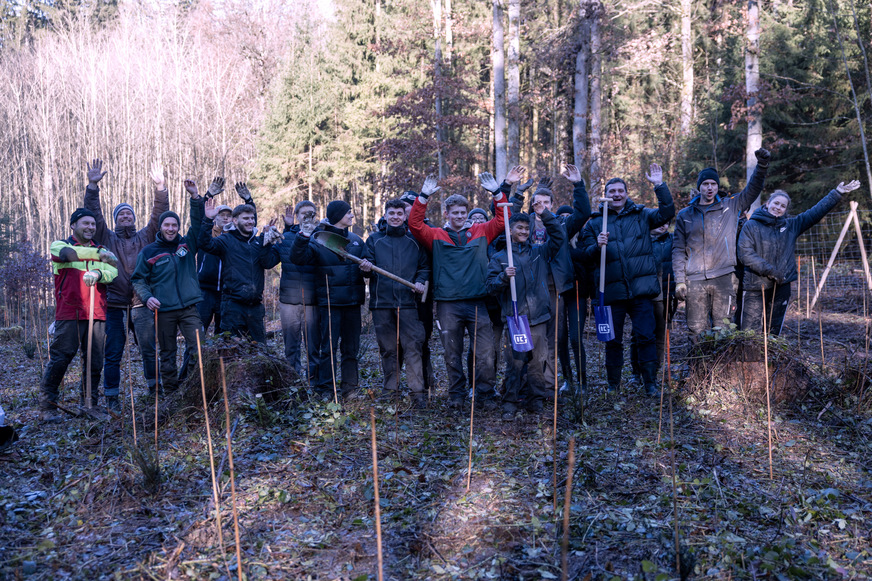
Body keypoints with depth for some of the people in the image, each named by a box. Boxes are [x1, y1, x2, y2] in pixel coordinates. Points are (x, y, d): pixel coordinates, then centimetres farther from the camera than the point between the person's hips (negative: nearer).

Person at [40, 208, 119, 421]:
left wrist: (98, 273, -21)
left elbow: (113, 272, 0)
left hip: (97, 315, 4)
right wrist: (99, 254, -16)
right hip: (69, 314, -4)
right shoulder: (60, 245, 10)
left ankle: (88, 404, 14)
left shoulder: (102, 251, 19)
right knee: (59, 359, -6)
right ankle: (48, 405, 2)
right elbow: (66, 253, -16)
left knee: (94, 362, 5)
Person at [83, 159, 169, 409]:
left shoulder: (145, 236, 13)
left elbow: (159, 215, 3)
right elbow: (94, 214, 1)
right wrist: (93, 186, -10)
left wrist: (160, 187, -9)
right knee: (113, 353, 1)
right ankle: (111, 397, 8)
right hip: (114, 304, -1)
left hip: (141, 303, 1)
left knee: (149, 349, 6)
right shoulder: (107, 237, 12)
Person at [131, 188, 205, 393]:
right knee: (167, 353, 8)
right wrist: (147, 297, -9)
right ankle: (170, 392, 17)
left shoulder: (187, 244, 10)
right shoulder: (148, 251, 7)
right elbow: (138, 279, 9)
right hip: (164, 311, 0)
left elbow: (198, 223, 2)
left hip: (190, 308, 0)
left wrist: (195, 197, -10)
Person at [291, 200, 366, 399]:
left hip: (352, 301, 5)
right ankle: (325, 388, 4)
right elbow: (298, 259, -14)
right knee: (329, 347, -4)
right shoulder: (318, 239, -2)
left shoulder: (356, 240, 13)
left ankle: (349, 386, 19)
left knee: (351, 347, 10)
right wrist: (303, 236, -26)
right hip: (329, 302, -5)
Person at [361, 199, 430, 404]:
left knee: (413, 347, -7)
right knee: (388, 348, 6)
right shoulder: (374, 240, 13)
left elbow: (425, 267, 13)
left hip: (408, 302, -1)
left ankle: (418, 392, -4)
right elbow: (369, 270, 10)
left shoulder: (415, 241, 11)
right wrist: (366, 269, -14)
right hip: (381, 302, 1)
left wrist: (420, 281, -6)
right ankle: (391, 390, 17)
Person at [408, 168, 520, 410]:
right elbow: (415, 224, -2)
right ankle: (456, 395, 19)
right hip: (448, 305, -1)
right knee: (452, 353, 7)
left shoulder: (480, 232, 13)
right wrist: (424, 197, -9)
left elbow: (502, 219, 10)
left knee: (485, 351, -2)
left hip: (476, 303, 1)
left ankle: (485, 394, 11)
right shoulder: (436, 236, 9)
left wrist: (502, 190, 3)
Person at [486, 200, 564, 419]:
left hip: (538, 317, 2)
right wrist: (504, 277, -16)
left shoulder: (539, 252, 15)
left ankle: (537, 400, 14)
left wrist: (545, 215, -1)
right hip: (514, 317, -2)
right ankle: (510, 402, 6)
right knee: (516, 362, -5)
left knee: (538, 361, 2)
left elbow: (558, 237, 7)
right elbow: (491, 287, 4)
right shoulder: (499, 258, 9)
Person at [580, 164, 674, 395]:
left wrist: (660, 185, -10)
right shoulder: (595, 223, 9)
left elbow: (667, 213, -3)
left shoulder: (641, 215, 10)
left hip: (641, 289, 0)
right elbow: (587, 256, 6)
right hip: (612, 291, 0)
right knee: (613, 340, 7)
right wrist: (598, 246, -16)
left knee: (646, 337, -2)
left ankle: (651, 384, 11)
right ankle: (613, 385, 21)